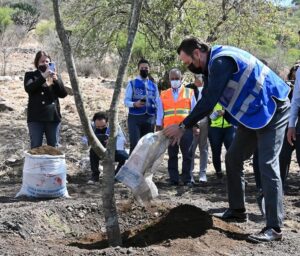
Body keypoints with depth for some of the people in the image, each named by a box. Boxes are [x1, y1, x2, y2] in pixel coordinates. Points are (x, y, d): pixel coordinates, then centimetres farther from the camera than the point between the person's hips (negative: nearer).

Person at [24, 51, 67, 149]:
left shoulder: (55, 76, 13)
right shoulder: (30, 75, 7)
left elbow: (63, 94, 3)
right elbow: (28, 88, -13)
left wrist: (56, 80, -13)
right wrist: (43, 77, -22)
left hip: (53, 117, 2)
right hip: (36, 118, -2)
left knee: (54, 147, 7)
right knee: (35, 147, -2)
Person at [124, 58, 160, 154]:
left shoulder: (154, 85, 16)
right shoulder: (132, 83, 4)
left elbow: (157, 104, 14)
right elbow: (126, 101, -2)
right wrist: (135, 104, -23)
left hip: (150, 119, 4)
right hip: (135, 118, -4)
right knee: (135, 145, -12)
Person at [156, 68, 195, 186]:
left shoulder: (189, 92, 8)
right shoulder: (163, 95, 11)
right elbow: (160, 113, 11)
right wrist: (158, 129, 5)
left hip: (186, 128, -1)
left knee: (187, 155, -1)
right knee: (172, 155, 4)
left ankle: (188, 179, 5)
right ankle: (173, 179, 7)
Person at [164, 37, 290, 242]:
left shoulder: (221, 61, -23)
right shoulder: (215, 63, 9)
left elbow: (209, 101, -26)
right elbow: (208, 99, 11)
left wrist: (183, 127, -19)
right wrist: (185, 126, 4)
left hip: (272, 110, -10)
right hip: (254, 113, 10)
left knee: (267, 165, -14)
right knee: (233, 159, 11)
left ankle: (274, 228, -13)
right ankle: (237, 210, 21)